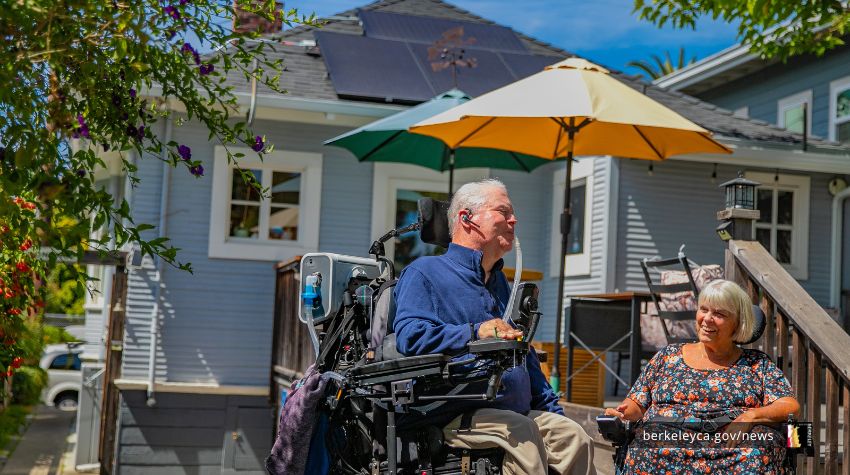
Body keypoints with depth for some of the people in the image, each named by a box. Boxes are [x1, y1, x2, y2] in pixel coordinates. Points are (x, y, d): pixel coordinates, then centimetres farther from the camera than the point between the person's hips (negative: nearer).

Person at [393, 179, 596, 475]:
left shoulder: (499, 282, 27)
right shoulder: (425, 272, 0)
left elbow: (526, 356, 29)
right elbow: (409, 334, -17)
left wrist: (552, 413, 20)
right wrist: (474, 333, -26)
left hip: (519, 412, 7)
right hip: (457, 415, -7)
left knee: (574, 436, -15)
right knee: (520, 432, -31)